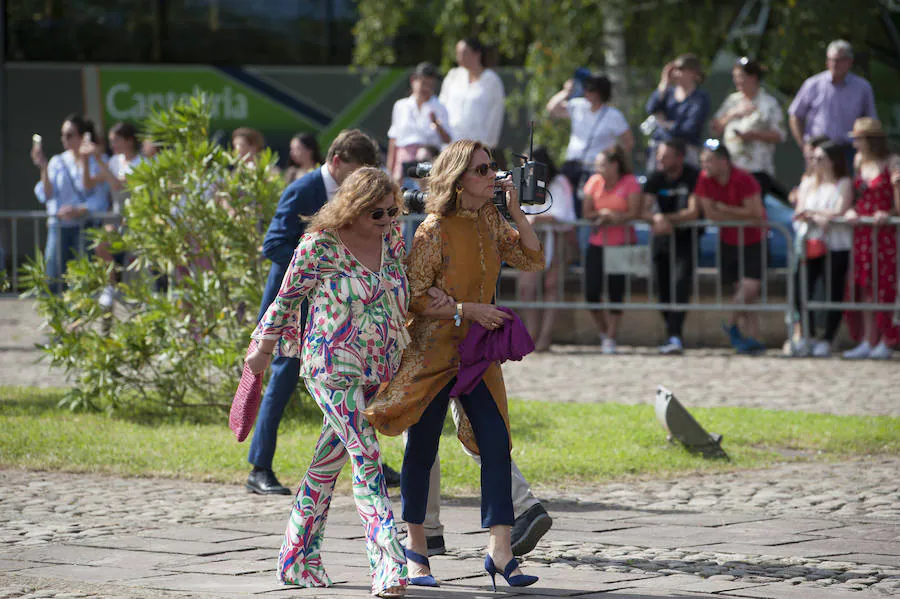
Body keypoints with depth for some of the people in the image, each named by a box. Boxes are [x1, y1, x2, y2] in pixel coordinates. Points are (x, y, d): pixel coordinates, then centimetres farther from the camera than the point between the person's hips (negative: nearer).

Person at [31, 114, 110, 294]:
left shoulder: (95, 162, 0)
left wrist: (78, 211, -20)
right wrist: (44, 168, -10)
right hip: (58, 226, 3)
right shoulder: (57, 162, 11)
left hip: (84, 224, -3)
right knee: (53, 281, -5)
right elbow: (46, 195, 1)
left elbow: (100, 201, -4)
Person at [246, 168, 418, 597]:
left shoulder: (393, 239, 5)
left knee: (329, 462, 13)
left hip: (380, 372, 6)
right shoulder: (318, 246, -11)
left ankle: (298, 558, 23)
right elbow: (286, 300, 0)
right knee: (366, 459, -16)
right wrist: (262, 351, 8)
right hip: (333, 370, -6)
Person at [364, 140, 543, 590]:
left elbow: (532, 260, 6)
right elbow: (414, 298, -14)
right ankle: (416, 547, 16)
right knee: (422, 448, 2)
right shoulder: (434, 231, -14)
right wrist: (468, 309, -20)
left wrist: (516, 210, -4)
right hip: (433, 348, -5)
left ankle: (499, 549, -6)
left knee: (496, 443, -6)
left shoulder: (490, 221, 6)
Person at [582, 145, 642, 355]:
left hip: (622, 244, -4)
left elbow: (634, 213, -11)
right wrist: (603, 214, -11)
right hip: (597, 244, 4)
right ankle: (604, 332, 19)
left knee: (615, 292, -6)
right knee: (591, 293, -4)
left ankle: (611, 338, 5)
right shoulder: (594, 182, 7)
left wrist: (609, 217, -15)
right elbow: (586, 213, 7)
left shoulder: (630, 183, -5)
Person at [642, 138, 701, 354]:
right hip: (662, 239, 5)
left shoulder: (693, 178, -12)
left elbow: (693, 212, -18)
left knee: (680, 284, -20)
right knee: (663, 290, 5)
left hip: (686, 237, -5)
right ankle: (674, 334, 20)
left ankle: (674, 336, -28)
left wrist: (666, 219, -20)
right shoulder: (655, 179, 2)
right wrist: (657, 218, -28)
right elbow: (644, 211, -7)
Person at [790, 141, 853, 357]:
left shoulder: (844, 184, 2)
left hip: (836, 246, -4)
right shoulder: (808, 183, 16)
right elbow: (798, 214, 7)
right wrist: (818, 218, -13)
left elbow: (839, 213, -10)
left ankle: (827, 340, 4)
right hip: (810, 243, 4)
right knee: (801, 291, -6)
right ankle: (808, 337, 6)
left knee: (834, 294, -3)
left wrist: (810, 211, -5)